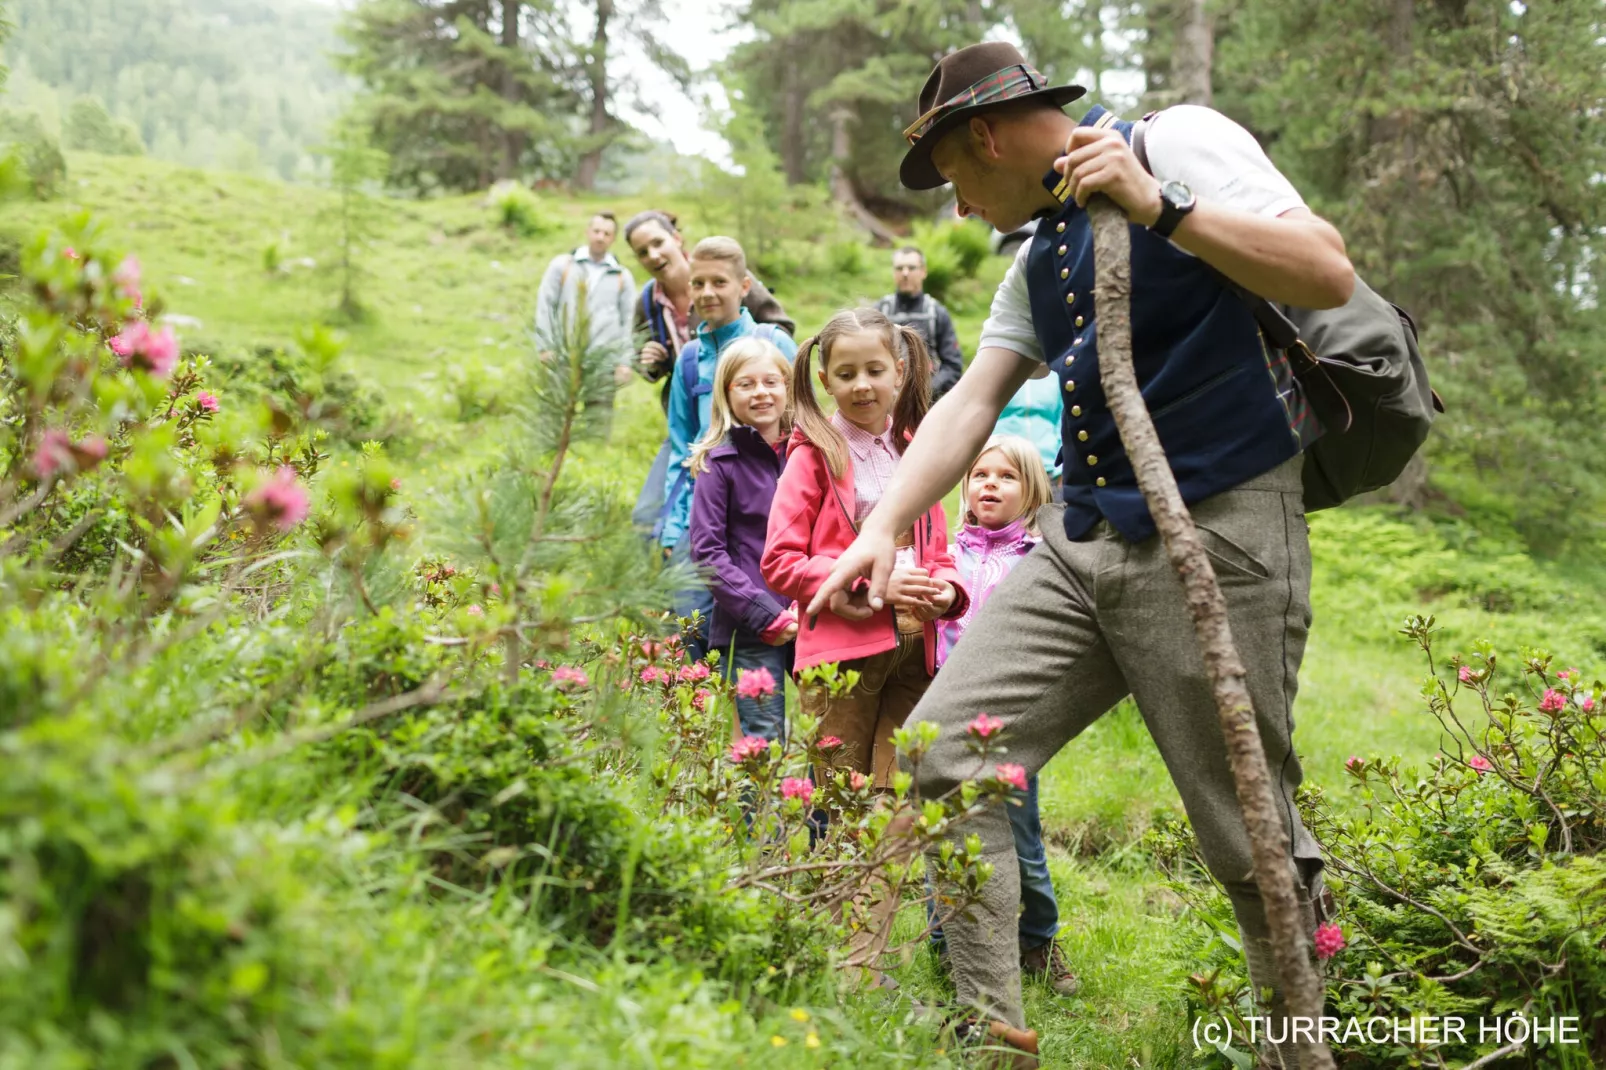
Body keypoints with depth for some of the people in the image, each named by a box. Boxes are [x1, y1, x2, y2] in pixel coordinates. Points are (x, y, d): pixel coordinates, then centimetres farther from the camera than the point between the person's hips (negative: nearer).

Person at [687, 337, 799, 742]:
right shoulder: (719, 463, -1)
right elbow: (707, 551, -5)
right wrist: (763, 614, -11)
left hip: (810, 620, 3)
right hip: (749, 631, -3)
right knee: (765, 743, -3)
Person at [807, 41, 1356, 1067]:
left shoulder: (1178, 143, -4)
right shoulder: (1038, 257, 19)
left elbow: (1329, 274, -15)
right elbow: (971, 405, 14)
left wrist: (1158, 206, -21)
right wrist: (884, 528, 2)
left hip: (1219, 532, -8)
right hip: (1084, 539, 8)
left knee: (1253, 833, -1)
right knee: (946, 748, -2)